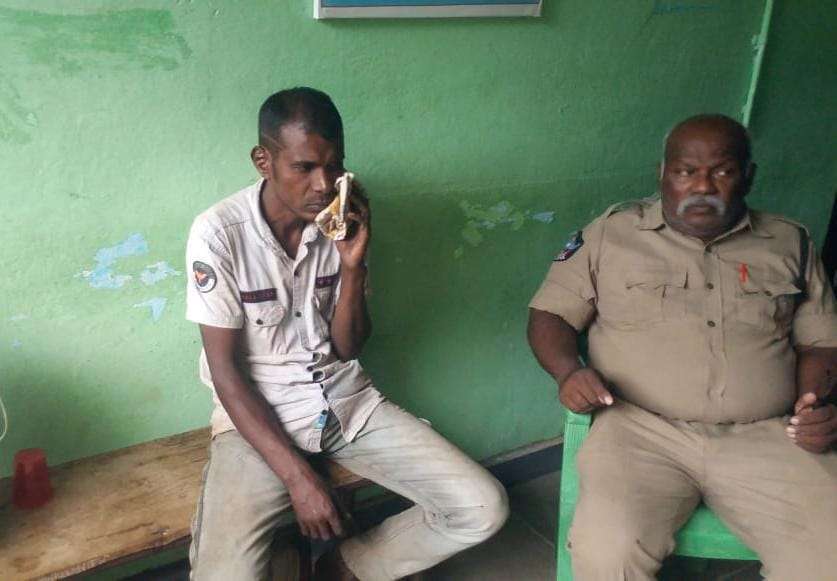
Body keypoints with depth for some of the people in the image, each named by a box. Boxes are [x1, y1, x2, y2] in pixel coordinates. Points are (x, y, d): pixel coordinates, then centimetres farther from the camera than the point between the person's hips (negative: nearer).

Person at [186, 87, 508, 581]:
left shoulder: (343, 221, -2)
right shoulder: (219, 232, -15)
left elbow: (347, 348, 0)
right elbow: (226, 369, -13)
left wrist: (353, 265, -17)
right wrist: (297, 476, -20)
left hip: (348, 401, 4)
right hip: (258, 416, -4)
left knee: (484, 509, -8)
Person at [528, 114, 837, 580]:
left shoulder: (790, 244, 14)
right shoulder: (612, 233, 7)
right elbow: (551, 313, 9)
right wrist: (569, 370, -12)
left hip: (767, 438, 3)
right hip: (642, 429, -2)